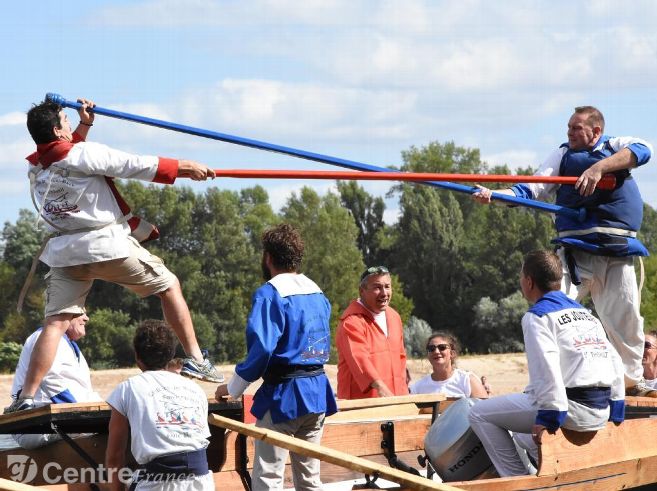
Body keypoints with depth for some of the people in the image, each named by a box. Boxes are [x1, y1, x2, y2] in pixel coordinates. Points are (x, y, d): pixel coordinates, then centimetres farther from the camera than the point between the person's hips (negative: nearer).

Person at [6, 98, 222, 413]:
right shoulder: (84, 154, -9)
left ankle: (26, 397, -13)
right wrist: (185, 168, 2)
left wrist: (84, 124, 37)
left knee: (55, 322, 0)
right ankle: (195, 360, 11)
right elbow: (137, 166, -6)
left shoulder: (36, 166, 10)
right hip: (107, 244, -5)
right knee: (169, 286, 12)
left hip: (64, 252, 5)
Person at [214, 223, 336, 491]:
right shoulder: (316, 292, 11)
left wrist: (233, 389, -9)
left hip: (284, 395, -8)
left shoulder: (269, 294, -13)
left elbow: (261, 348, -21)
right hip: (317, 393, 8)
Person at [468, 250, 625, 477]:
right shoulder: (585, 313, 20)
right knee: (524, 434, 33)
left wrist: (548, 417, -20)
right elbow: (615, 362, 16)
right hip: (601, 413, 8)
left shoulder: (537, 316, -4)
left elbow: (546, 367, -18)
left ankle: (519, 480, -3)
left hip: (573, 409, -8)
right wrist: (615, 413, 18)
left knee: (480, 414, 1)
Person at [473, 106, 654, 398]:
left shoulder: (617, 146, 13)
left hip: (619, 251, 1)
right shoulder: (563, 155, 14)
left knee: (626, 317, 3)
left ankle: (632, 379, 18)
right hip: (576, 250, 0)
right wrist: (493, 195, -12)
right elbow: (531, 190, 5)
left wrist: (598, 168, -20)